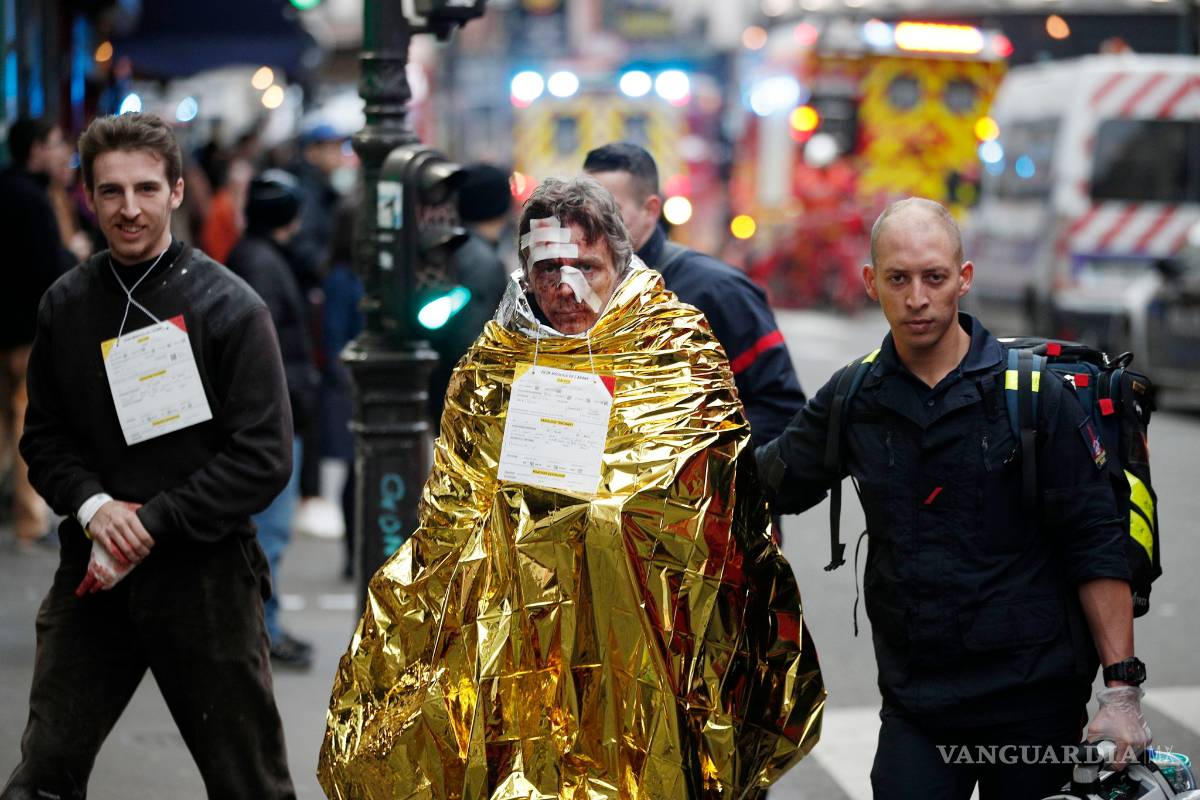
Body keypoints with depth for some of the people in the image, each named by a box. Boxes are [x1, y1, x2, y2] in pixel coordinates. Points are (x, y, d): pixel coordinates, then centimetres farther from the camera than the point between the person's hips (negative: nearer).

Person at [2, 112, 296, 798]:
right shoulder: (67, 304, 6)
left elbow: (264, 458, -10)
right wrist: (92, 505, -9)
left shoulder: (229, 306, -7)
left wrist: (153, 523, -15)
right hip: (94, 572, 3)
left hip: (202, 576, -3)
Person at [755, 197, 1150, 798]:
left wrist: (1122, 689, -10)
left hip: (1034, 702, -2)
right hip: (915, 701, 2)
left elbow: (1096, 545, -6)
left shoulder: (1034, 394, -5)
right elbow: (767, 485, 15)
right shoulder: (854, 400, 5)